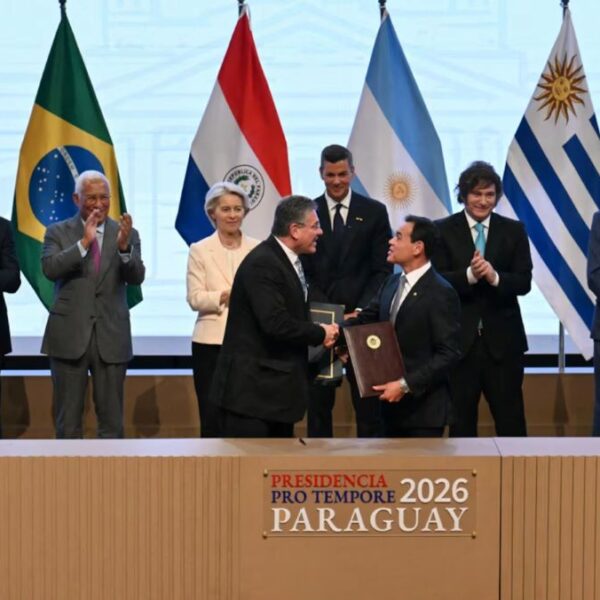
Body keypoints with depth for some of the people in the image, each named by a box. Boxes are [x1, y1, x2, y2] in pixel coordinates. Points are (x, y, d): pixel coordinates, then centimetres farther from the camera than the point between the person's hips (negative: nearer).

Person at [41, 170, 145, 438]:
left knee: (112, 420, 5)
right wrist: (84, 243, -22)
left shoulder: (127, 234, 5)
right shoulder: (58, 232, 4)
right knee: (68, 421, 5)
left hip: (111, 336, 1)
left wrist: (124, 247, -27)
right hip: (69, 335, -1)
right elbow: (50, 269, -13)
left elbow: (136, 277, -8)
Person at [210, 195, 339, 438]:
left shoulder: (288, 261, 14)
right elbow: (276, 324, -26)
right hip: (252, 388, -10)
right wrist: (320, 334, -13)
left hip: (278, 386, 10)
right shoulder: (262, 264, -18)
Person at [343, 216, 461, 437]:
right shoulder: (392, 283, 10)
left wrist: (405, 385, -22)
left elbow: (448, 354, -18)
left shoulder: (441, 293, -15)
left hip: (423, 406, -7)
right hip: (392, 400, 7)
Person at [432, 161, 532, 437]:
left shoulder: (513, 231, 6)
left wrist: (494, 277, -19)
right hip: (459, 339, -1)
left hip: (502, 340, 1)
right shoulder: (443, 230, 2)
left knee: (511, 421, 2)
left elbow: (524, 282, -1)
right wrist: (469, 275, -24)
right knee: (461, 420, 7)